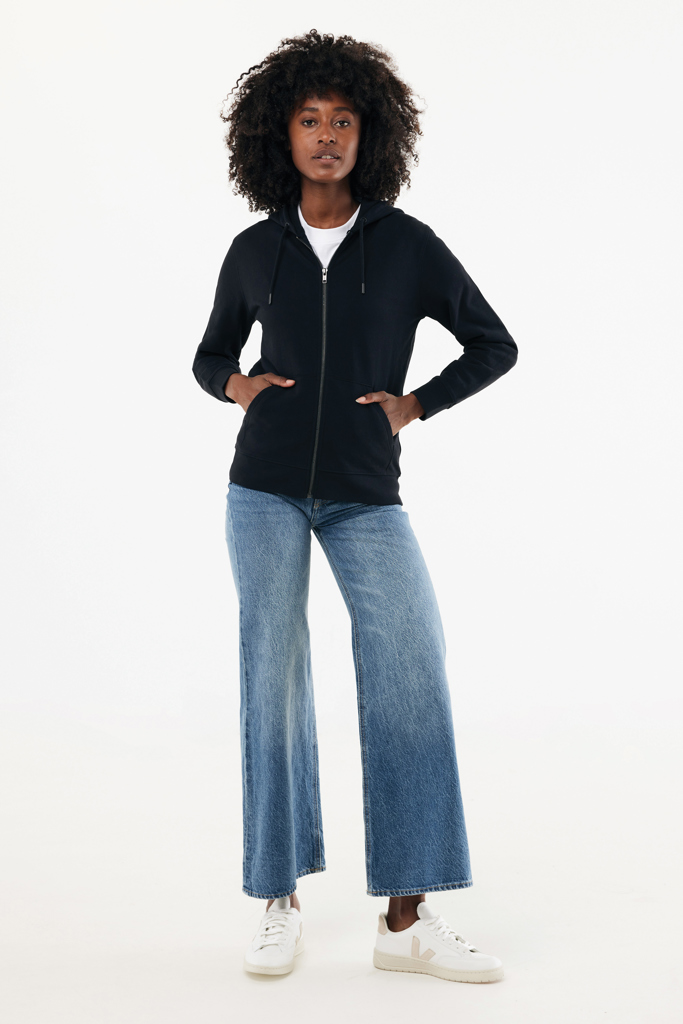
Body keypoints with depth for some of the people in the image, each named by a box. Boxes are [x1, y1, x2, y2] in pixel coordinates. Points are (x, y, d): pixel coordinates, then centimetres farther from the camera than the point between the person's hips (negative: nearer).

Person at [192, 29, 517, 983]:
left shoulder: (409, 244, 2)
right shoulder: (254, 250, 7)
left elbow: (495, 346, 10)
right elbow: (210, 354, 21)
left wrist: (413, 405, 0)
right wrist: (234, 385, -1)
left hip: (366, 499, -1)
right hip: (266, 486, 1)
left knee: (411, 666, -12)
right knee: (273, 676, 0)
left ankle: (407, 915, -7)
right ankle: (281, 900, 10)